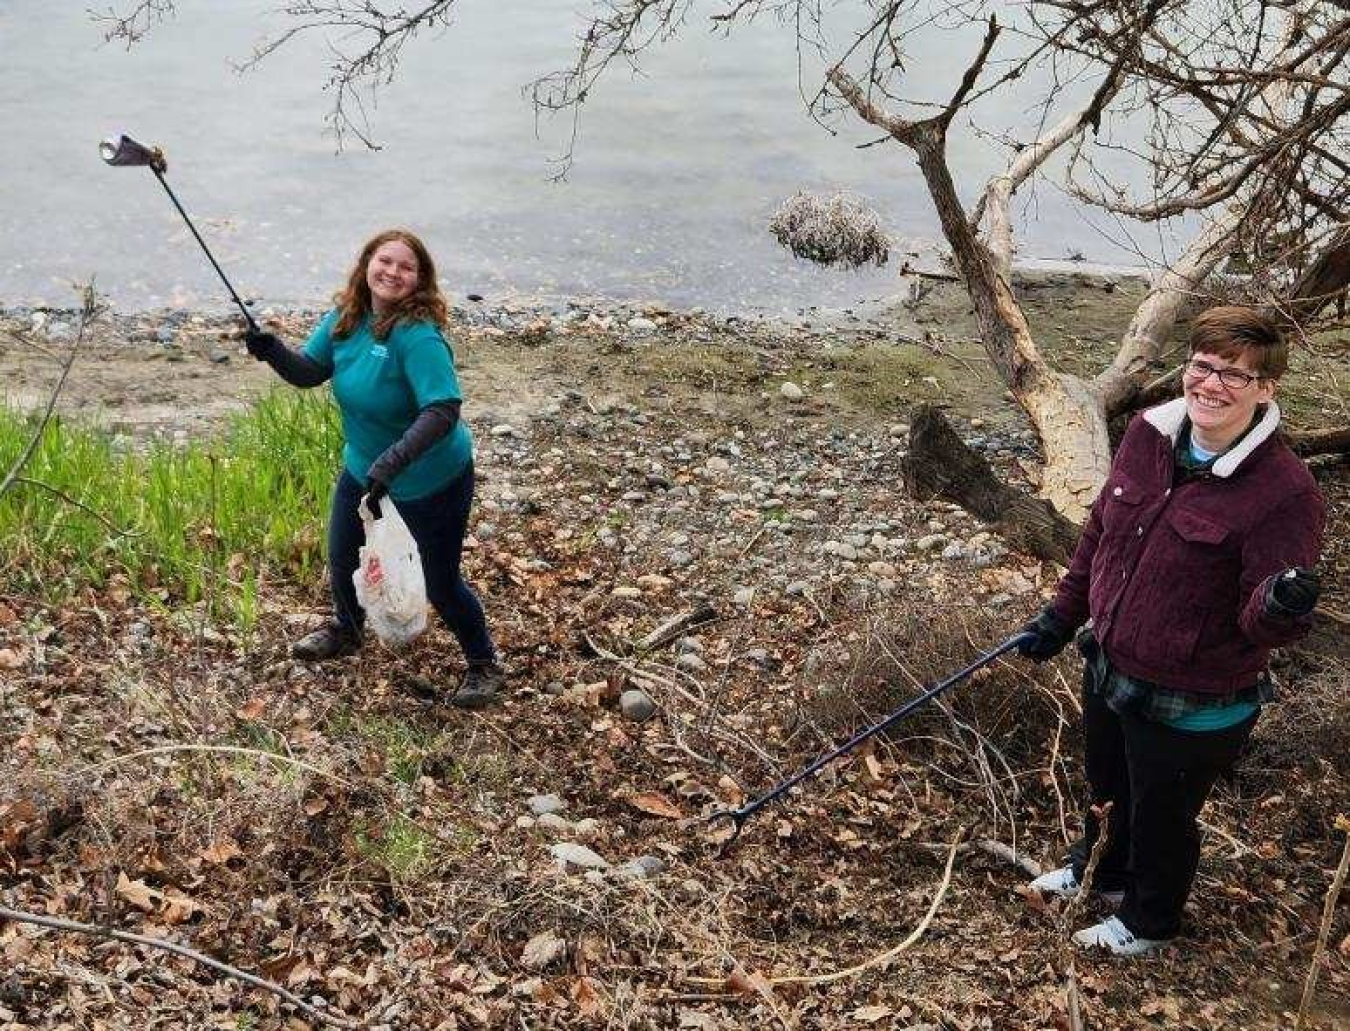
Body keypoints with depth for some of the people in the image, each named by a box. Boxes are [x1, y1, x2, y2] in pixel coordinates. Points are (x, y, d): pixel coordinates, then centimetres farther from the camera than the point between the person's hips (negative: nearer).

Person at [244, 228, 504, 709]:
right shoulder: (345, 319, -7)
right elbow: (310, 371, 2)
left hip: (431, 483, -7)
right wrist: (271, 350, -18)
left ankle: (483, 664, 29)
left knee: (440, 583, 4)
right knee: (342, 559, 23)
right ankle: (346, 630, 55)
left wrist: (393, 461, -44)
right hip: (363, 469, 7)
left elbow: (444, 410, -37)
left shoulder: (418, 335, -30)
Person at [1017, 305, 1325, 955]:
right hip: (1109, 671, 6)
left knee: (1162, 818, 20)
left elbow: (1262, 625, -24)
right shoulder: (1148, 434, -9)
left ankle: (1148, 922, 49)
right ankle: (1102, 871, 62)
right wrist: (1062, 615, 12)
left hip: (1192, 709, -6)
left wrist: (1281, 607, -46)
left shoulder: (1284, 491, -27)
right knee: (1107, 790, 31)